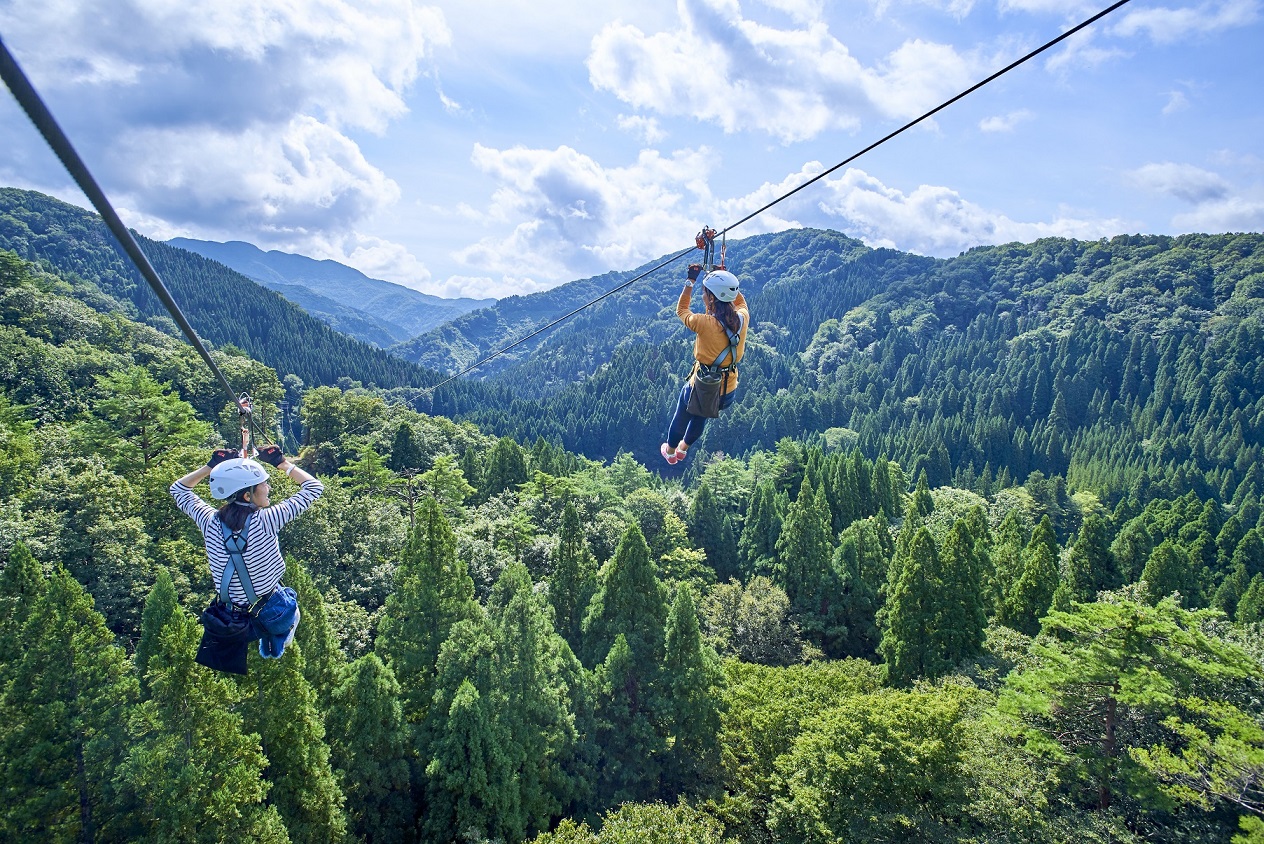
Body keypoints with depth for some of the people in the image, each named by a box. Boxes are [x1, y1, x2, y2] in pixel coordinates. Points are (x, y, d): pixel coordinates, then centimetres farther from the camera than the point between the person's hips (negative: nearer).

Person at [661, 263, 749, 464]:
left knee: (681, 417, 29)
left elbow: (681, 310, -7)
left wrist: (690, 281, -1)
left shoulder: (705, 323, -29)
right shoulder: (742, 318, -15)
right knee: (699, 419, 35)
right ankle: (683, 449, 58)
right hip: (729, 393, 5)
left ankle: (670, 452, 51)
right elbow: (741, 301, 12)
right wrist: (725, 280, 8)